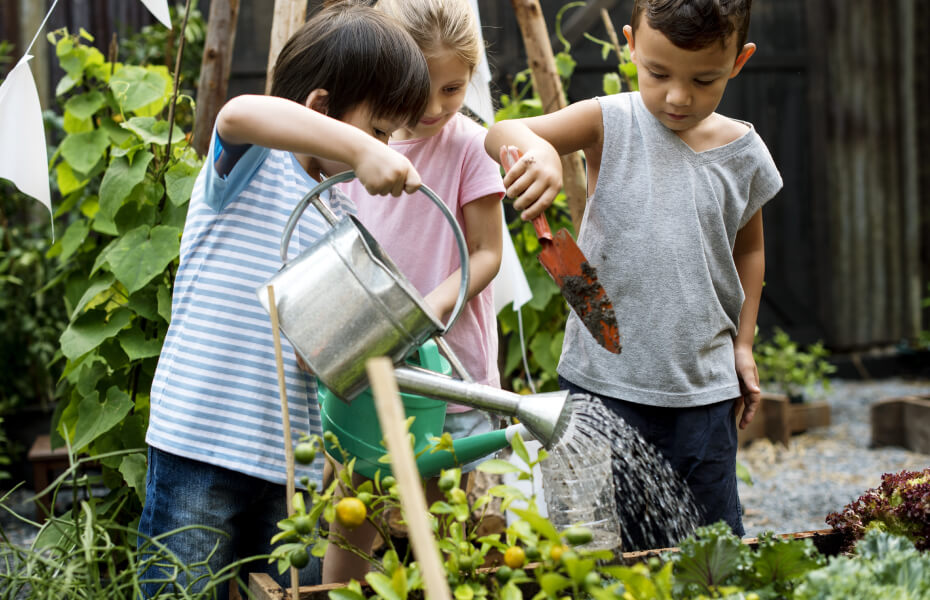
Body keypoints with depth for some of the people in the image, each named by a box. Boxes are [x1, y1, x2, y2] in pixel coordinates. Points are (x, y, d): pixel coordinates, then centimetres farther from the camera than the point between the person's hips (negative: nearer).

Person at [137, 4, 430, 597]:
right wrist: (361, 149, -38)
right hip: (200, 442, -6)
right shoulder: (253, 164, -5)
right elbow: (241, 114, -31)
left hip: (292, 459, 7)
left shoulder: (342, 210, 16)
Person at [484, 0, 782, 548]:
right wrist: (536, 148, -35)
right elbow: (501, 134, -12)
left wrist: (742, 344, 16)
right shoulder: (611, 123, -5)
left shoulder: (745, 154, 3)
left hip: (703, 386, 2)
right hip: (603, 378, -2)